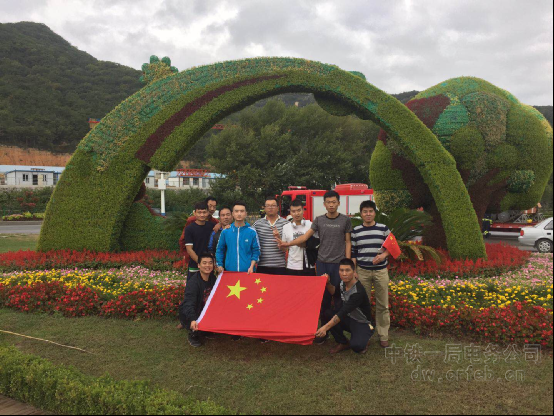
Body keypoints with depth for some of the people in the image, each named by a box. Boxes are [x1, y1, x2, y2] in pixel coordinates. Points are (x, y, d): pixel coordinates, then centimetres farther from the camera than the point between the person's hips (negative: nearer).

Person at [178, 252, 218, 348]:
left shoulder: (213, 278, -3)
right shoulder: (193, 282, -27)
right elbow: (189, 304, -39)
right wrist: (192, 320, -55)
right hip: (190, 315, -7)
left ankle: (205, 332, 13)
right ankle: (193, 335, 5)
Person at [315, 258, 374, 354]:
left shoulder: (358, 291, -31)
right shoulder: (343, 283, -8)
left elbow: (342, 313, -38)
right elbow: (333, 291, 16)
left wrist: (325, 328, -46)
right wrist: (327, 283, -7)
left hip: (362, 324, -7)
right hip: (349, 318, 7)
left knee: (356, 346, -34)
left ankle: (363, 341, 6)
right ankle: (343, 343, 3)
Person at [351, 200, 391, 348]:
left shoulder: (383, 229, 2)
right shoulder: (356, 231, 4)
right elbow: (353, 253, 7)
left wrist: (384, 255, -12)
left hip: (381, 271, 0)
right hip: (363, 271, 0)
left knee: (382, 305, 5)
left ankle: (383, 336, 16)